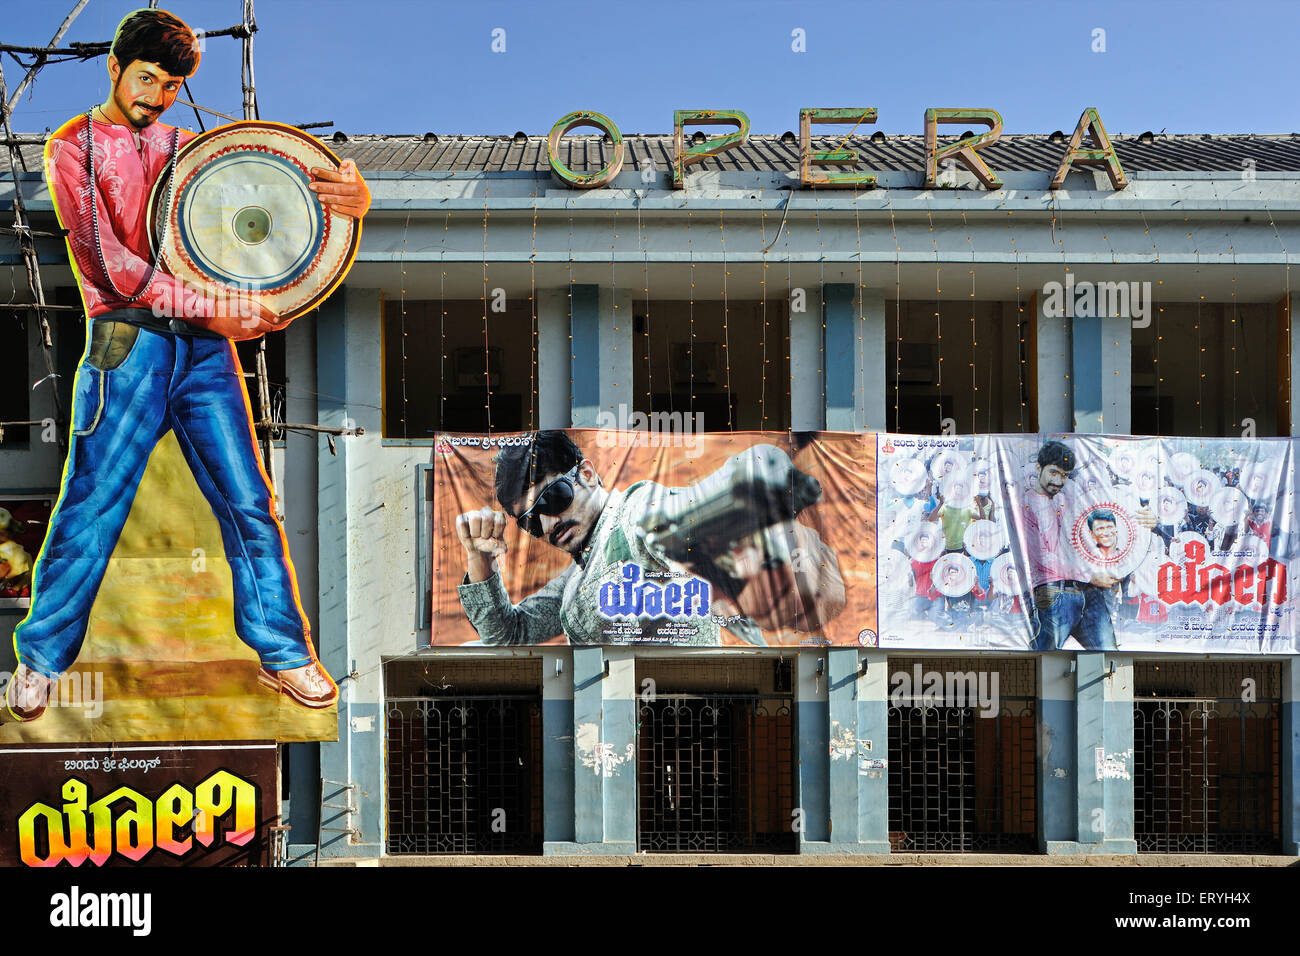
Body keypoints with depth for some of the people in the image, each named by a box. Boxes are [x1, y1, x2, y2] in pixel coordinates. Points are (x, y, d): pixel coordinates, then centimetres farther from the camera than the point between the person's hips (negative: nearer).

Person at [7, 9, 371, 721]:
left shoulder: (187, 149, 16)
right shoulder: (73, 148, 3)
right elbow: (112, 262, -10)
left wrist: (352, 195, -10)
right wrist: (214, 308, -18)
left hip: (204, 346, 4)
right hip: (125, 344, -3)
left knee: (248, 503, 1)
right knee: (90, 508, 0)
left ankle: (282, 653, 11)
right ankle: (42, 655, 19)